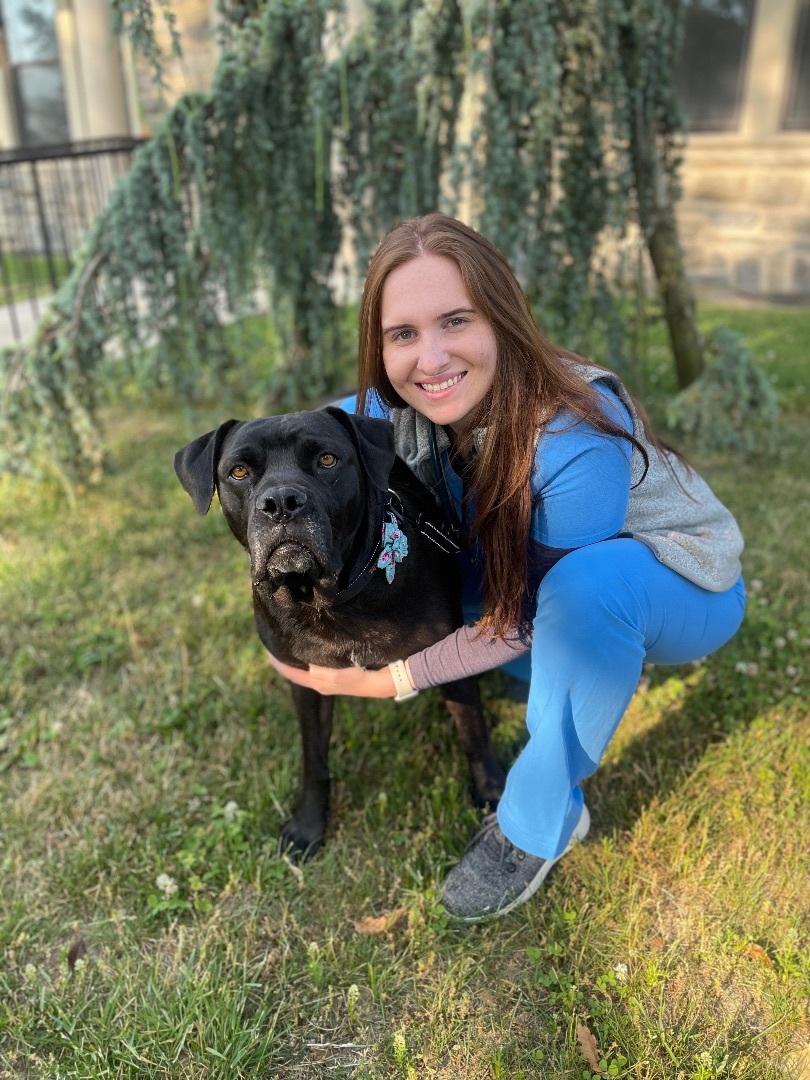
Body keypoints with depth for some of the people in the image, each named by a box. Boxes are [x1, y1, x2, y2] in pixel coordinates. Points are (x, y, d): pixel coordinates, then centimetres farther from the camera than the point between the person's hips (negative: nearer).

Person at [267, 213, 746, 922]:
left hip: (685, 588, -6)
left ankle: (542, 817, -14)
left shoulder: (577, 433, -36)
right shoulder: (402, 408, -19)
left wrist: (389, 678, -29)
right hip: (549, 579, 6)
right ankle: (599, 676, 7)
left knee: (586, 580, -38)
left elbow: (530, 616, -26)